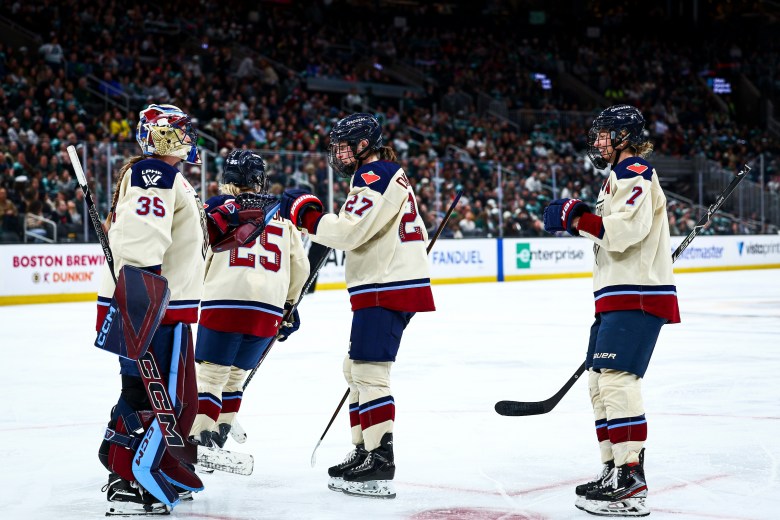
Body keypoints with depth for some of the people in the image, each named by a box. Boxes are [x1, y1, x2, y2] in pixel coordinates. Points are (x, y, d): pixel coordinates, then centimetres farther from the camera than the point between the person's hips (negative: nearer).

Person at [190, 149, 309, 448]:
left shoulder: (216, 208, 6)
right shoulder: (282, 215, 18)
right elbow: (300, 267, 22)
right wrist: (289, 305, 34)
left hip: (224, 303, -4)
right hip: (268, 311, 4)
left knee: (211, 374, 0)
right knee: (235, 374, 18)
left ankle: (197, 439, -10)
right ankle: (218, 435, 20)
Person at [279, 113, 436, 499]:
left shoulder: (376, 175, -13)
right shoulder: (388, 175, 21)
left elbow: (349, 232, -23)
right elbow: (413, 234, 25)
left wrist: (304, 211, -15)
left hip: (387, 290, -11)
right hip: (389, 286, 11)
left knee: (369, 372, -13)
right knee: (356, 368, 17)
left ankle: (379, 466, -15)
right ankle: (365, 450, 22)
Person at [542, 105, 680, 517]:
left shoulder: (636, 174, -10)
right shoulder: (618, 178, 23)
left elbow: (623, 231, -24)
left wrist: (577, 217, -17)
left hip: (638, 296, -11)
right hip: (618, 297, 11)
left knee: (617, 378, -18)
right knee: (600, 381, 12)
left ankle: (631, 483, -20)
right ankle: (615, 469, 18)